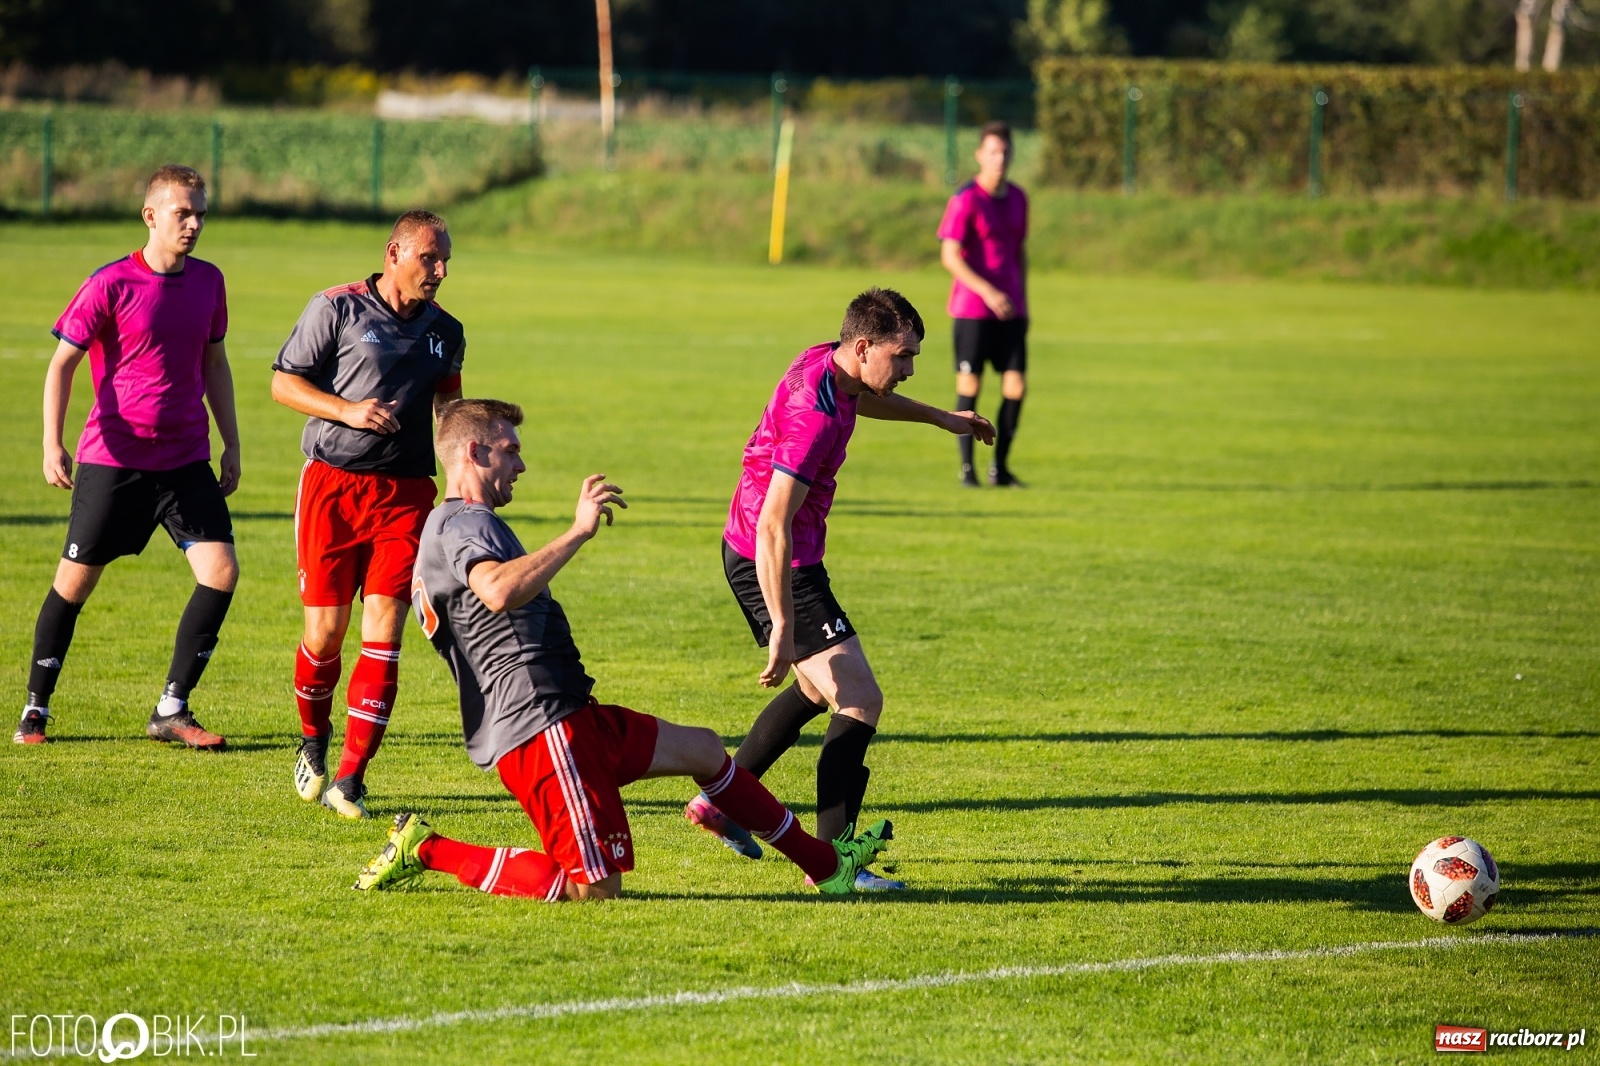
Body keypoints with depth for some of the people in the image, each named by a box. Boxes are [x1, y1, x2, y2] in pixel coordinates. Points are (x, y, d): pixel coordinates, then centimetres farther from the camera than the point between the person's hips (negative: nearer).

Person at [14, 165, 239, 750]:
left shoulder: (209, 281, 5)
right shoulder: (111, 285, -10)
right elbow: (62, 362, -8)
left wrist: (231, 443, 16)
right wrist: (52, 444, -17)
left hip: (186, 460, 4)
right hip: (113, 459, -4)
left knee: (221, 570, -9)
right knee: (75, 581, 2)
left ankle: (172, 711, 1)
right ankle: (35, 709, 19)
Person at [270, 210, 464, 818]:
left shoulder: (445, 332, 11)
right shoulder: (336, 308, -3)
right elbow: (283, 381, -1)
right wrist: (348, 410, -14)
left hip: (406, 492, 3)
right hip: (332, 485, -3)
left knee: (384, 635, -9)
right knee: (325, 633, -2)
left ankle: (349, 780, -6)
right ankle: (313, 740, 29)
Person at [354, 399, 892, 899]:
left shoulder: (447, 527, 23)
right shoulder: (465, 521, -12)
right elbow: (499, 591, -35)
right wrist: (579, 531, -32)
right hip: (542, 727, -12)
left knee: (703, 750, 21)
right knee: (594, 889, -15)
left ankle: (826, 864, 29)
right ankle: (428, 850, -6)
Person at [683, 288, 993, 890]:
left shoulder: (827, 364, 0)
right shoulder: (815, 417, -30)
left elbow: (863, 398, 29)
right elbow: (773, 527, -32)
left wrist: (939, 417, 39)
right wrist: (781, 626, -32)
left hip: (749, 557, 11)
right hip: (775, 568, -11)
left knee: (817, 690, 27)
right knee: (860, 702, -12)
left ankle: (721, 800, 35)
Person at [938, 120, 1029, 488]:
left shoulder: (1017, 198, 11)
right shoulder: (965, 200, -9)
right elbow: (949, 256, -13)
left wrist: (1022, 299, 17)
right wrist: (987, 292, -21)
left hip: (1010, 309, 5)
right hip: (972, 309, -5)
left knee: (1016, 387, 0)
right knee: (969, 387, -2)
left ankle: (1000, 467, 11)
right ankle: (967, 468, 7)